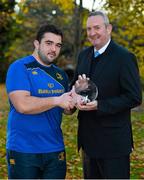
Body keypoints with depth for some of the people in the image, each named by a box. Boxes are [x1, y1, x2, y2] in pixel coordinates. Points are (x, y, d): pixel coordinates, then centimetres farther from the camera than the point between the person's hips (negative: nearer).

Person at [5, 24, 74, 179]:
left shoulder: (60, 74, 11)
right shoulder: (19, 68, -9)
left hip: (55, 150, 6)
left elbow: (67, 109, 16)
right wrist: (56, 100, -16)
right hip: (23, 151, -5)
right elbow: (22, 105, -22)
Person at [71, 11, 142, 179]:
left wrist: (99, 105, -23)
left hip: (113, 141, -7)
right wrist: (78, 87, -10)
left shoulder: (124, 57, -13)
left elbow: (134, 97, -16)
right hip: (88, 139, 7)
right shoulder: (84, 55, 9)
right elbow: (74, 85, 15)